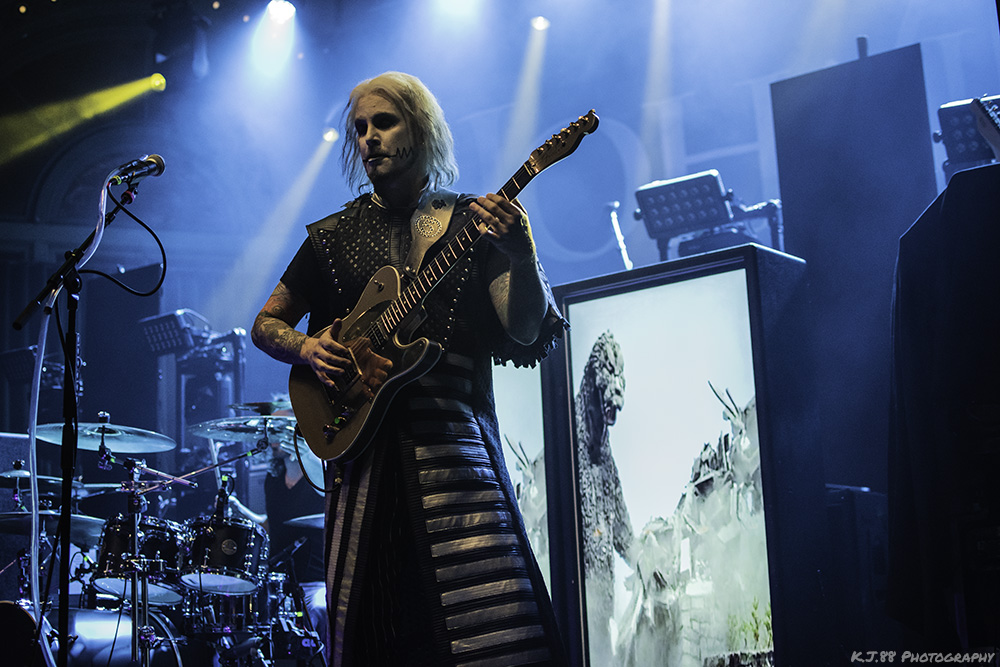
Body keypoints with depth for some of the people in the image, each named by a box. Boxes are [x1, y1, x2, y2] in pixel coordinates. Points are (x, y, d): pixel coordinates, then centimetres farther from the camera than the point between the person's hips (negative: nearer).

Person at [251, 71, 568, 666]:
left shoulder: (473, 223, 9)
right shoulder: (334, 236, 15)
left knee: (493, 616, -16)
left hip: (456, 433, -2)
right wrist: (307, 348, 0)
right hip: (364, 441, 2)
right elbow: (267, 324, 22)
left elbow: (525, 333, -1)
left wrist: (522, 259, -20)